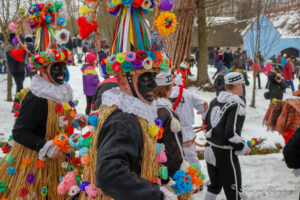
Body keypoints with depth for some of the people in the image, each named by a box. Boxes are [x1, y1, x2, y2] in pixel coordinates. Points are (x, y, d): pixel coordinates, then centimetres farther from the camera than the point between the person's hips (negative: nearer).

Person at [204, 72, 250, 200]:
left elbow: (207, 123, 15)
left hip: (210, 149, 8)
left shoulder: (215, 101, 6)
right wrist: (244, 148, -9)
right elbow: (231, 134, -24)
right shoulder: (237, 105, -19)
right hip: (225, 154, -8)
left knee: (215, 185, 25)